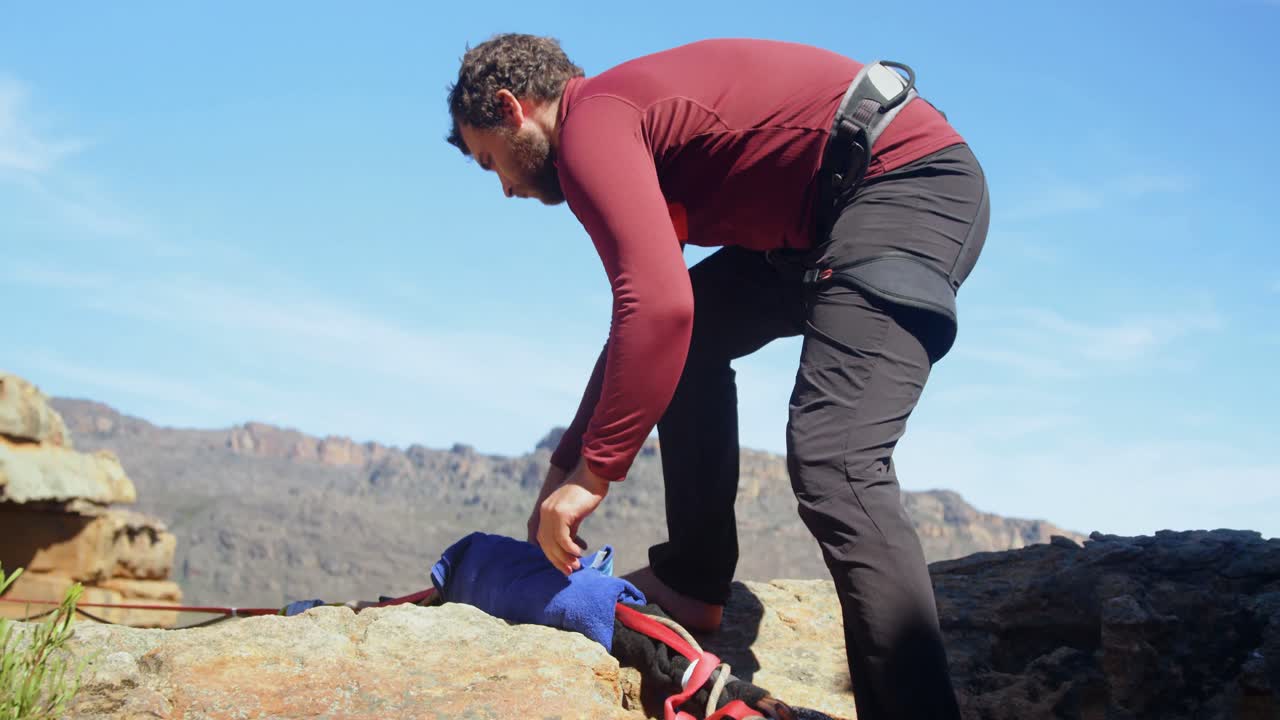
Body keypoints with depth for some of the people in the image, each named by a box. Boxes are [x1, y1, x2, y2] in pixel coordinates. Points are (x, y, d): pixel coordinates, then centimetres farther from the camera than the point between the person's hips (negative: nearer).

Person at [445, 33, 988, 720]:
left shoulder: (590, 123, -11)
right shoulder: (630, 107, 21)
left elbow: (659, 308, -27)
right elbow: (647, 308, 27)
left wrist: (590, 476, -17)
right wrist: (563, 469, 27)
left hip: (911, 181, -11)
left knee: (832, 460, -22)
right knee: (689, 341, 17)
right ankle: (693, 582, 15)